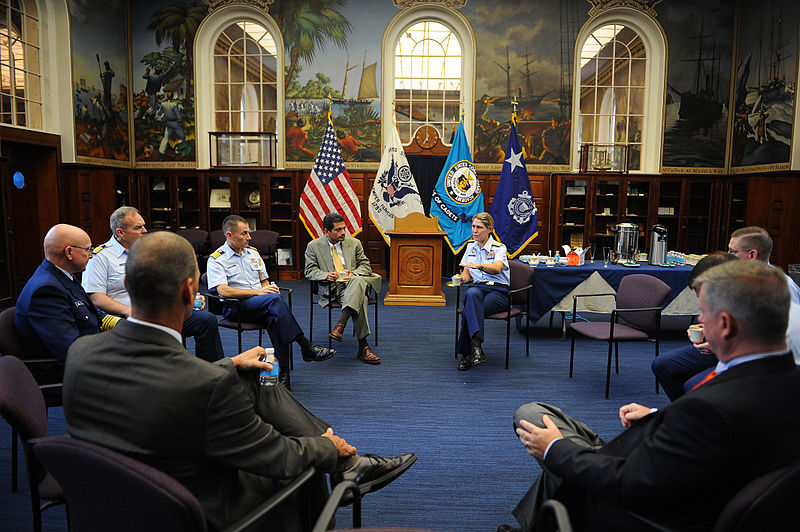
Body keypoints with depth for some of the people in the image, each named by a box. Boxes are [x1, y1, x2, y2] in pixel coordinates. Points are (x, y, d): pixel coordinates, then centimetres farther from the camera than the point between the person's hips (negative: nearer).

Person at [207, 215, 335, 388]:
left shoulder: (253, 253, 20)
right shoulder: (216, 260, 0)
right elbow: (223, 291, -14)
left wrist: (269, 288, -1)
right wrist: (258, 292, -20)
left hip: (263, 305, 5)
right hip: (236, 307, -5)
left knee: (274, 317, -33)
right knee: (274, 299, -34)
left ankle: (283, 371, -37)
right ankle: (306, 347, -33)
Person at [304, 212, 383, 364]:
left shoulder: (354, 243, 16)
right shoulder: (313, 246, 10)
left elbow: (366, 265, 15)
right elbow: (310, 271, 6)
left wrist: (354, 274, -9)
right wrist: (326, 275, -16)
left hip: (353, 283, 3)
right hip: (331, 289, -3)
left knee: (358, 281, -40)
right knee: (361, 299, -36)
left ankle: (340, 324, -50)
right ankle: (363, 346, -39)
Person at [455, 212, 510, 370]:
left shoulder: (499, 247, -3)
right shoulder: (470, 246, 15)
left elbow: (497, 268, -26)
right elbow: (467, 275, 19)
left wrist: (478, 265, -44)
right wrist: (461, 278, -6)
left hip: (498, 291, -3)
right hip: (479, 287, 3)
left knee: (469, 311, -35)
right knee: (471, 293, -38)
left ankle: (468, 353, -29)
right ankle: (477, 349, -46)